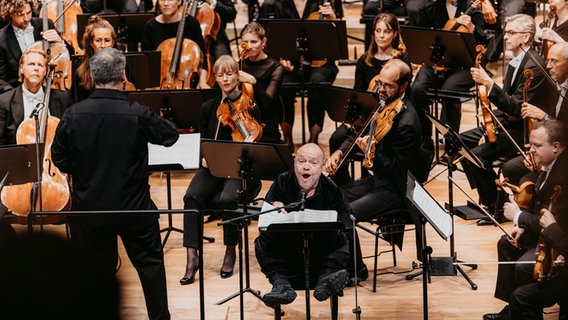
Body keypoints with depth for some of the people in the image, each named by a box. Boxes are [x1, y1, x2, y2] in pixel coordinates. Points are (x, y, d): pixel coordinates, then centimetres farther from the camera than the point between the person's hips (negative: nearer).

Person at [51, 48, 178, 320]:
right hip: (134, 207, -2)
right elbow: (171, 136, -1)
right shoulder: (137, 114, -17)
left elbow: (59, 160, -2)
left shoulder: (73, 115, -12)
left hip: (90, 208, 2)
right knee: (150, 262, 15)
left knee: (99, 268, 15)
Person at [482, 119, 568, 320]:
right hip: (545, 230, 11)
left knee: (523, 266, -24)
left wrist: (519, 217, -21)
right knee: (506, 244, 16)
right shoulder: (550, 164, -1)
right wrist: (523, 225, -1)